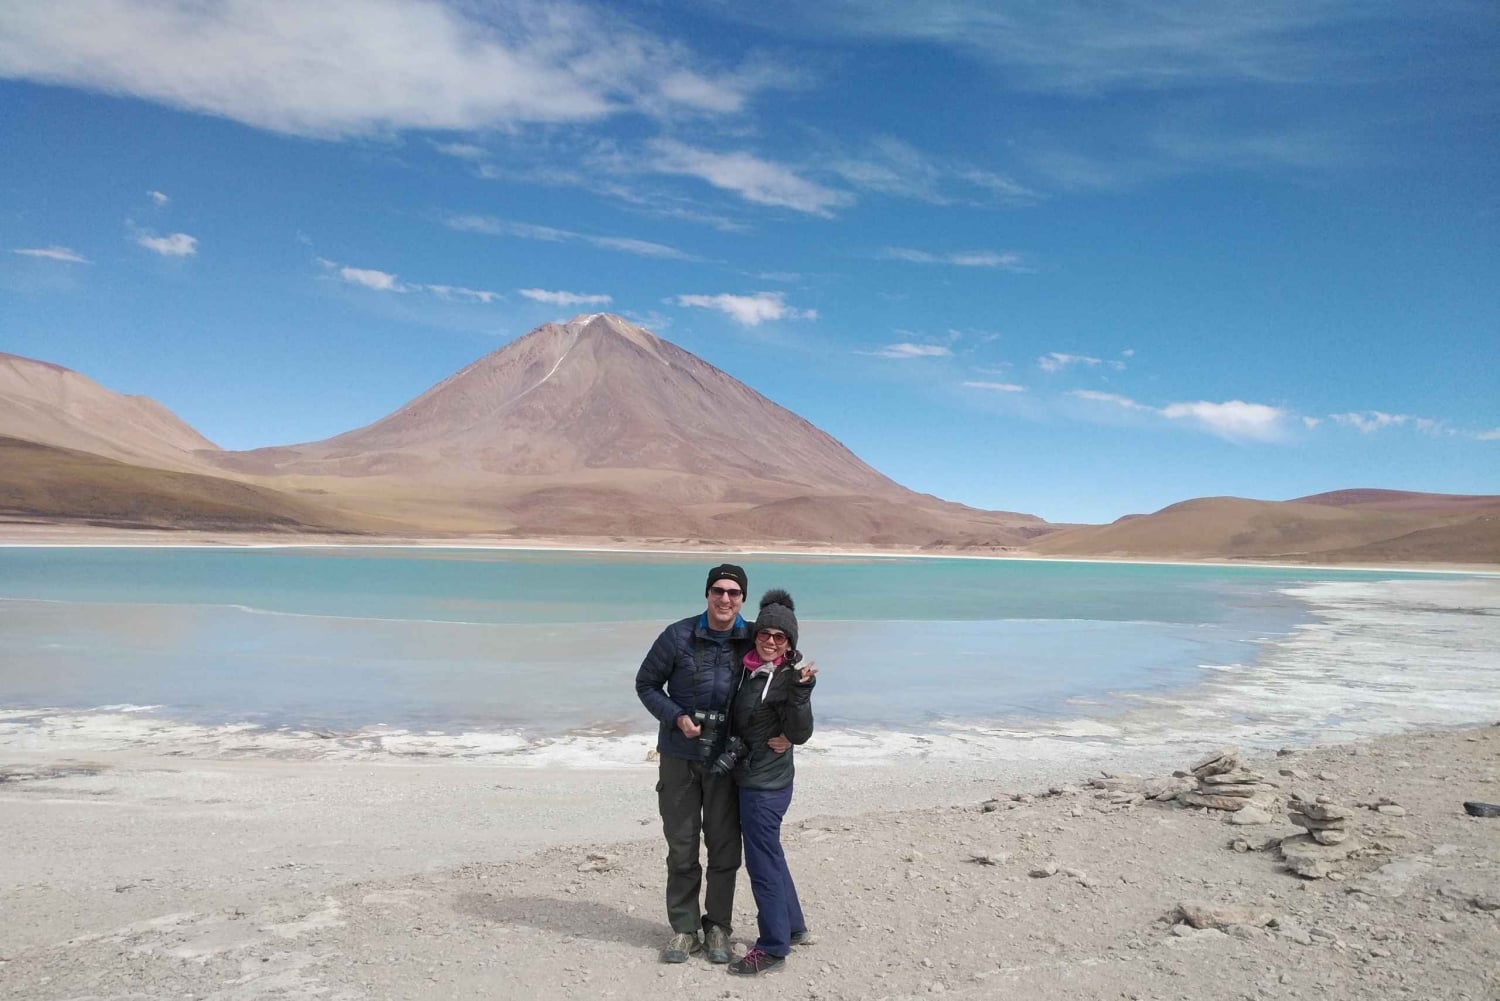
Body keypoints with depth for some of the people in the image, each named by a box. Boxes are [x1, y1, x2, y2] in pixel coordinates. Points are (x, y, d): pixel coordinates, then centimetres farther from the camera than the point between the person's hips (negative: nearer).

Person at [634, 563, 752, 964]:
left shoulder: (753, 641, -5)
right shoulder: (678, 636, -10)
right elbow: (646, 684, -1)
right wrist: (676, 718, -15)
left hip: (727, 760, 1)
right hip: (680, 755, -1)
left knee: (724, 848, 9)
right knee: (681, 848, 9)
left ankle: (718, 928, 26)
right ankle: (684, 928, 25)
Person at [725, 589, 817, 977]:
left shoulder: (788, 677, -16)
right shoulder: (748, 667, 4)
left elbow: (800, 733, -20)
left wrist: (801, 690, -33)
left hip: (766, 784, -8)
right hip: (750, 777, 8)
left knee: (763, 862, 1)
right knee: (769, 855, 21)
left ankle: (773, 948, 14)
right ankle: (793, 927, 38)